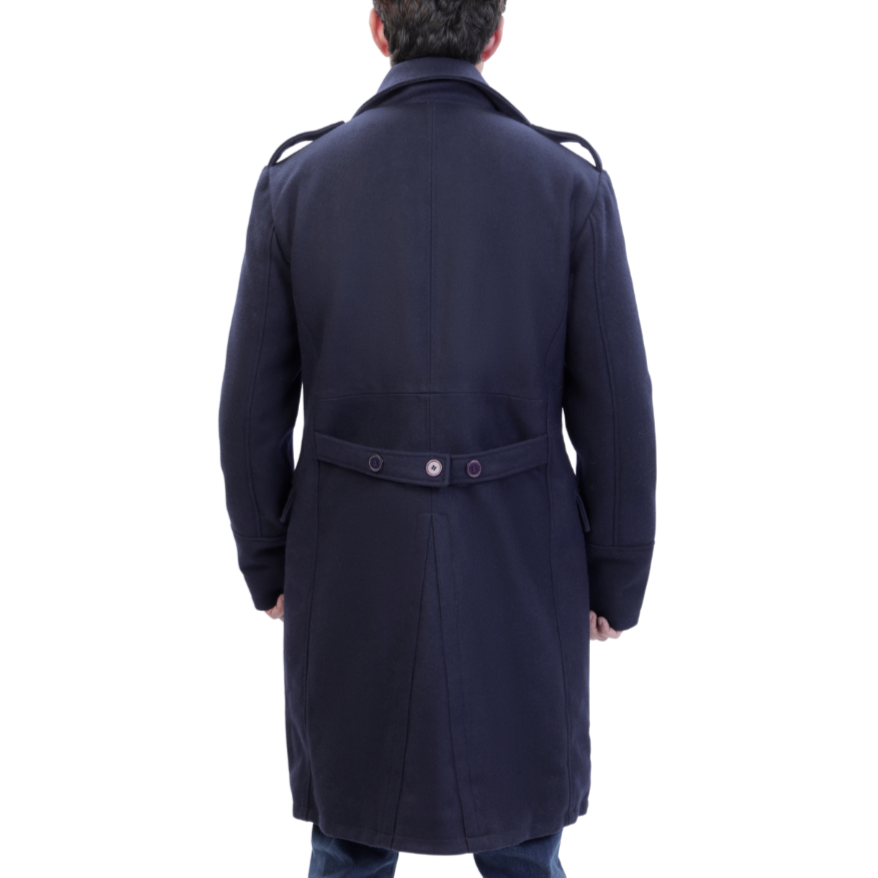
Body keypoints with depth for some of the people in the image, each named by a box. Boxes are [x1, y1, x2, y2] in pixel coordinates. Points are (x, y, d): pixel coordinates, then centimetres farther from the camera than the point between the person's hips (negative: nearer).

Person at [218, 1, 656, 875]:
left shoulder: (295, 183, -8)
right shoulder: (572, 186, -10)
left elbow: (254, 408, -4)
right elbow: (614, 413, -8)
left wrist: (268, 564, 11)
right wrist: (616, 580, 6)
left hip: (355, 558, 1)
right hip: (514, 565, 0)